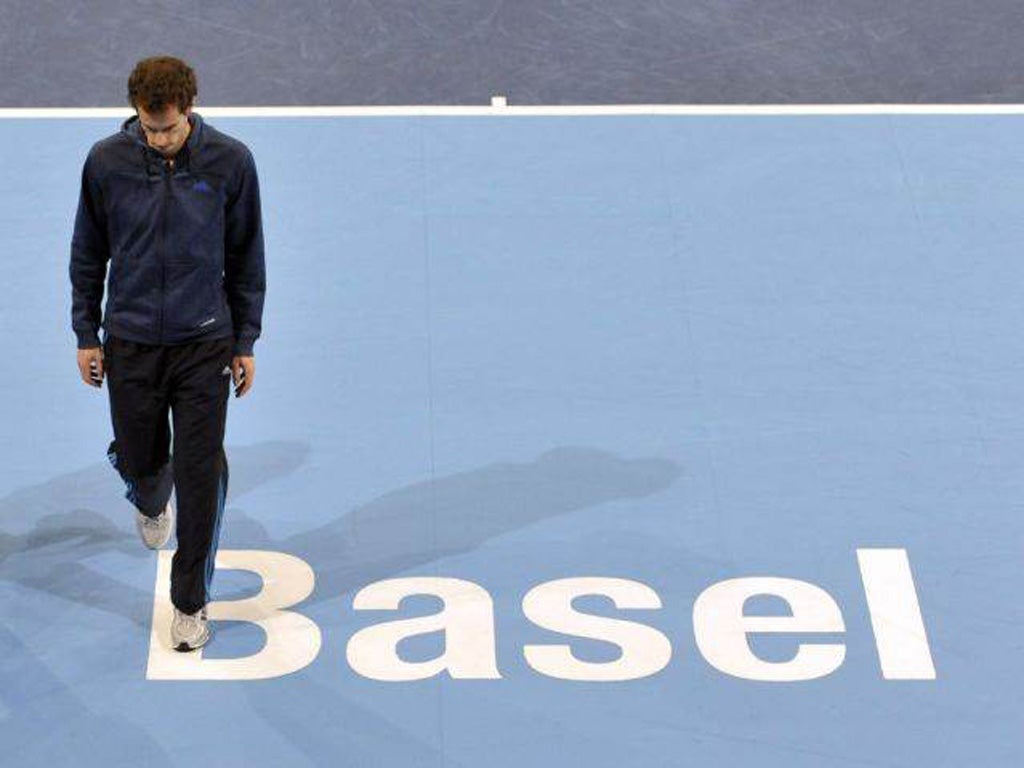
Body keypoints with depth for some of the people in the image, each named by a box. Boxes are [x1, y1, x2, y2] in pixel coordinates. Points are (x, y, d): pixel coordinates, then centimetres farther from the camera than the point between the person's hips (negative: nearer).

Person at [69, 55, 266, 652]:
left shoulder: (231, 162, -10)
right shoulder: (106, 161, -9)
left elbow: (246, 257, 0)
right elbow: (88, 254, 4)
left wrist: (246, 342, 2)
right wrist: (86, 335, 5)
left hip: (205, 343, -1)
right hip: (130, 344, 1)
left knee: (201, 474, -4)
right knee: (140, 461, 13)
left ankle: (191, 603, 11)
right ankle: (151, 504, 52)